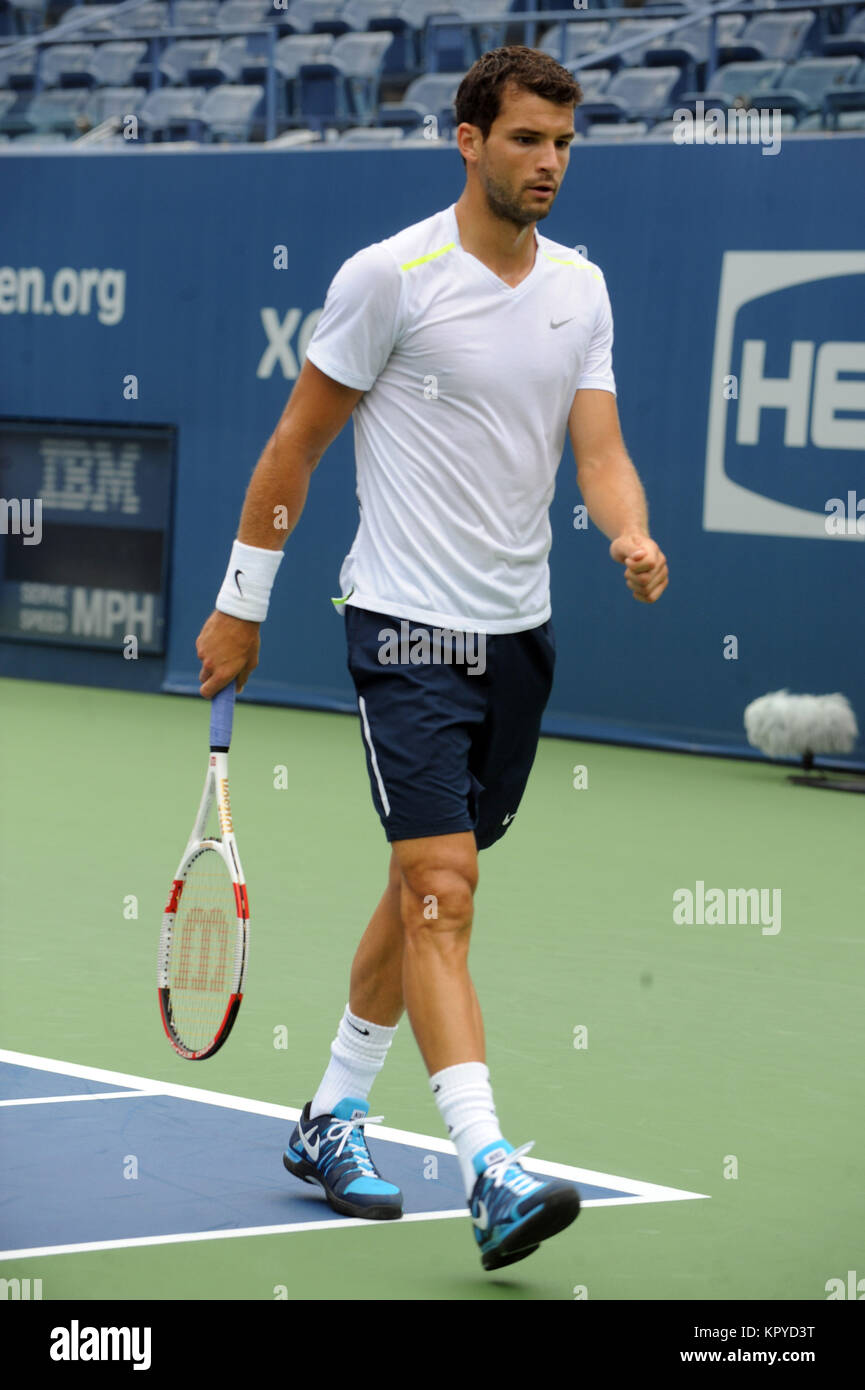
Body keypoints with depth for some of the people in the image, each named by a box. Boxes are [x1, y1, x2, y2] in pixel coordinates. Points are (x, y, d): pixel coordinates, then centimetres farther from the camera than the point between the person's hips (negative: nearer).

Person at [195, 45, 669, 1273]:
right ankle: (492, 1175, -22)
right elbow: (297, 442, -3)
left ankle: (332, 1121, 31)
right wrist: (241, 604, 0)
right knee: (442, 888, -15)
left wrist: (634, 539, -22)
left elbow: (599, 448, 0)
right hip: (407, 629, -6)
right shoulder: (390, 276, -9)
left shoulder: (581, 287, 7)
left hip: (518, 632, 6)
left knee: (426, 886, 15)